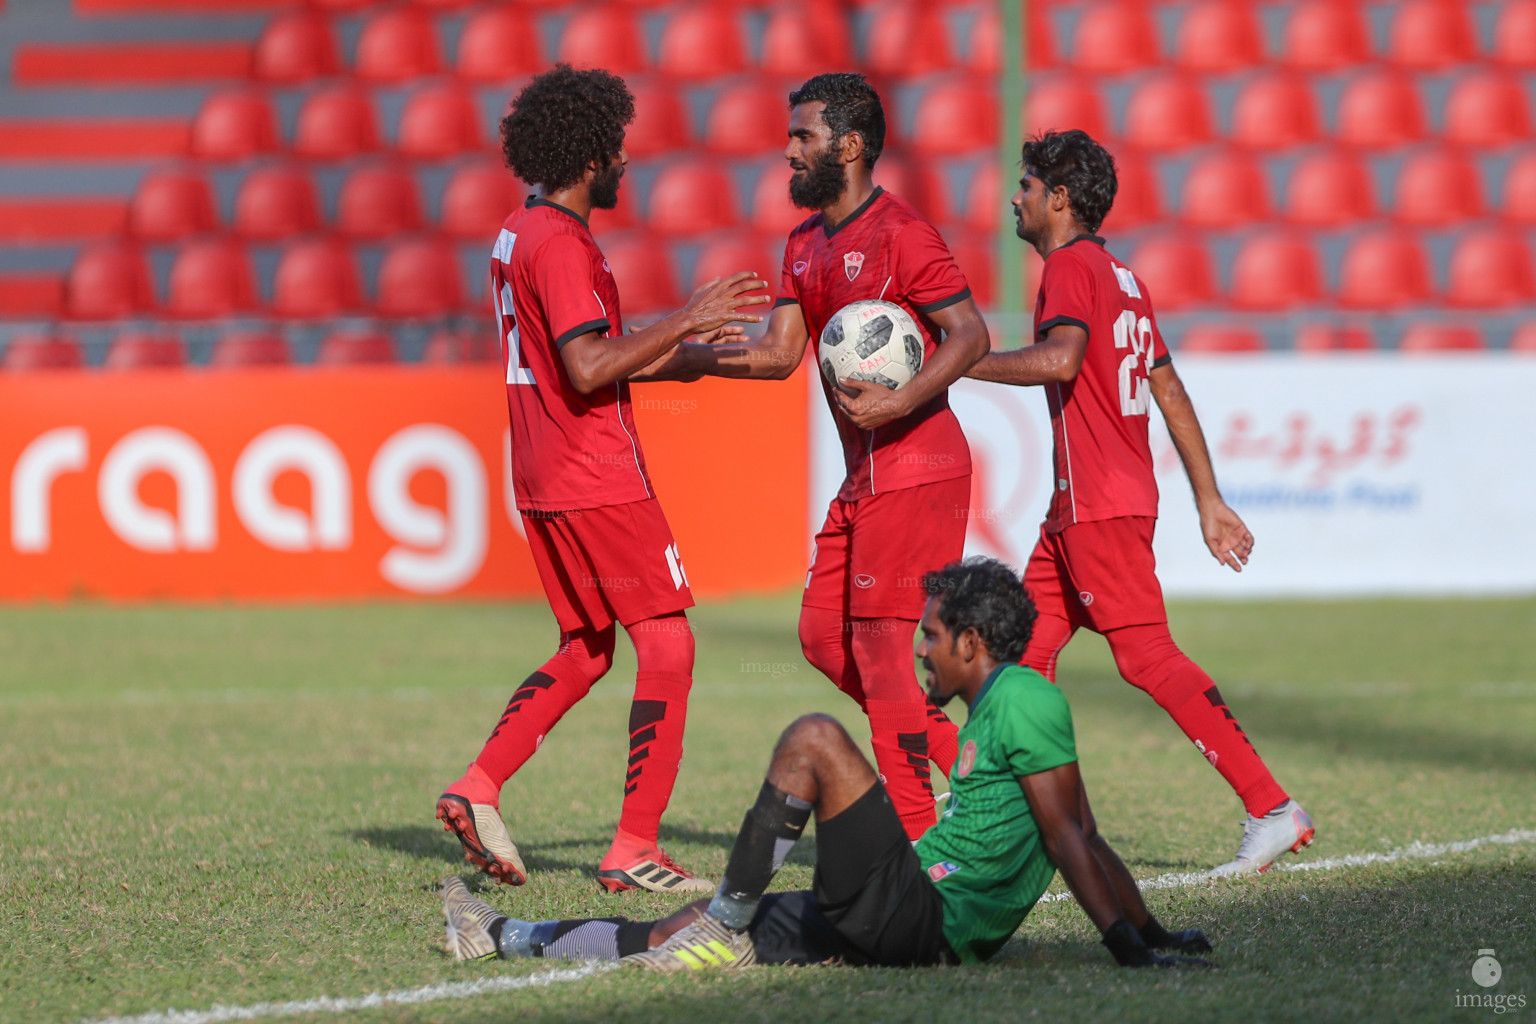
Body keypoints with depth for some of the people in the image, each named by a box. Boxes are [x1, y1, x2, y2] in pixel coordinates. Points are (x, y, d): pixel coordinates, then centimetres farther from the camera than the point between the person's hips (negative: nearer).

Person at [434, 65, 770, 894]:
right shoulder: (561, 245, -16)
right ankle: (635, 850, -8)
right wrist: (685, 320, -18)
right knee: (667, 645, -5)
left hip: (544, 481, 10)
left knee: (586, 650, 18)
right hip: (596, 482, -10)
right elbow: (589, 369, -25)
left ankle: (478, 789, 8)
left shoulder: (517, 236, 15)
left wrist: (682, 351, 22)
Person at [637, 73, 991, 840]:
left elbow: (970, 334, -18)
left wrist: (902, 402, -30)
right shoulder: (806, 243, 15)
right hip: (864, 476, 10)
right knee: (824, 635, 8)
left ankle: (915, 834, -4)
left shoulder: (898, 233, -13)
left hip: (913, 471, -10)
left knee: (882, 639, -9)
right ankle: (965, 761, 15)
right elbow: (780, 353, 13)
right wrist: (679, 359, 4)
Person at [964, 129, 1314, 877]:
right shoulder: (1120, 277, 20)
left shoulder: (1071, 266, -9)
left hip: (1101, 505, -10)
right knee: (1026, 652, 9)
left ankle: (1272, 808, -15)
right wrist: (1209, 500, 20)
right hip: (1080, 506, 10)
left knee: (1146, 656, -12)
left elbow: (1060, 359, -28)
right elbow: (1170, 392, 20)